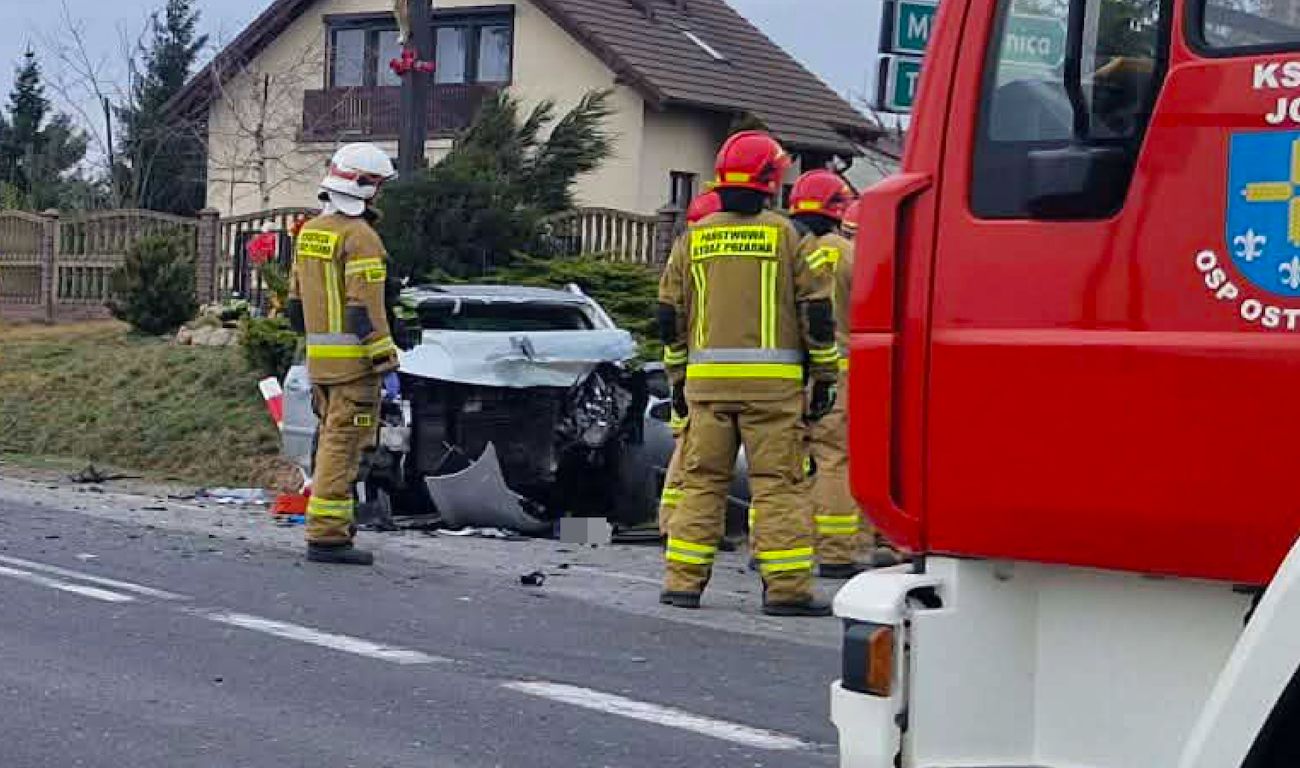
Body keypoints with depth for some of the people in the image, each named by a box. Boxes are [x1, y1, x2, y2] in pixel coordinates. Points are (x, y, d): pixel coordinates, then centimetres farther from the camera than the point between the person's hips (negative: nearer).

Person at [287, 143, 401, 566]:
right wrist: (387, 365, -18)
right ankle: (327, 536, -7)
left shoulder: (310, 231, 13)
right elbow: (366, 310, -20)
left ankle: (334, 528, 21)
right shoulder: (360, 237, -14)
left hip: (318, 356, 9)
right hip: (354, 358, -9)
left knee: (333, 442, 17)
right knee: (343, 447, -6)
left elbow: (297, 301, 18)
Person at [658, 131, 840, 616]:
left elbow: (670, 314, 13)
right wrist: (824, 376, 4)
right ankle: (786, 588, -3)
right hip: (772, 379, -3)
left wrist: (678, 377, 21)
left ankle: (683, 582, 8)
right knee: (777, 483, -2)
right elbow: (816, 308, -2)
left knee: (701, 480, 9)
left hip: (707, 377, 3)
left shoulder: (694, 238, 10)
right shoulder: (785, 235, -1)